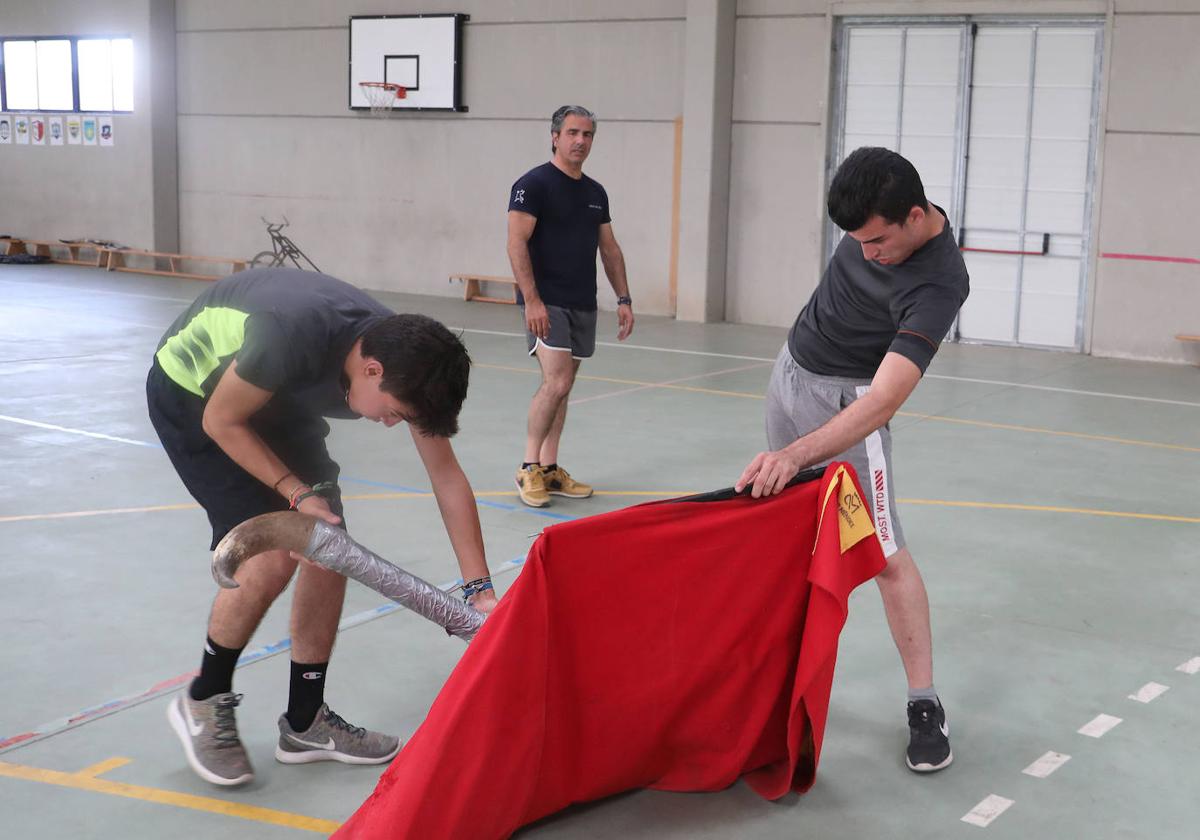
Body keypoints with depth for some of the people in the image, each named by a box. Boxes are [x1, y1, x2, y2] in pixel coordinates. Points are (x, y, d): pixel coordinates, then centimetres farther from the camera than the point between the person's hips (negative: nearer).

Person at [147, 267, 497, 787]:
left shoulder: (405, 361, -20)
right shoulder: (294, 334, -40)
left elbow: (447, 477, -12)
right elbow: (222, 422, -23)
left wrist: (479, 587, -13)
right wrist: (296, 491, -26)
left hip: (278, 397, 7)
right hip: (192, 394, -6)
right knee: (272, 556, -18)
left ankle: (304, 723, 13)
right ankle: (203, 704, 6)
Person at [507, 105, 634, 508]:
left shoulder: (595, 193, 15)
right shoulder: (534, 184, -7)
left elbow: (609, 248, 20)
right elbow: (516, 243, -14)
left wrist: (623, 298, 12)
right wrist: (531, 299, -21)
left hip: (583, 304, 7)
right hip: (547, 303, -7)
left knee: (561, 387, 9)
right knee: (556, 383, -16)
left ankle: (549, 469, 16)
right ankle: (528, 467, -4)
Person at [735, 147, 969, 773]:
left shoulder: (937, 285, -31)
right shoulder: (877, 218, -10)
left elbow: (883, 400, -39)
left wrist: (795, 455, -49)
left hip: (844, 399, -7)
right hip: (791, 370, 7)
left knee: (883, 552, -12)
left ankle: (925, 706, -3)